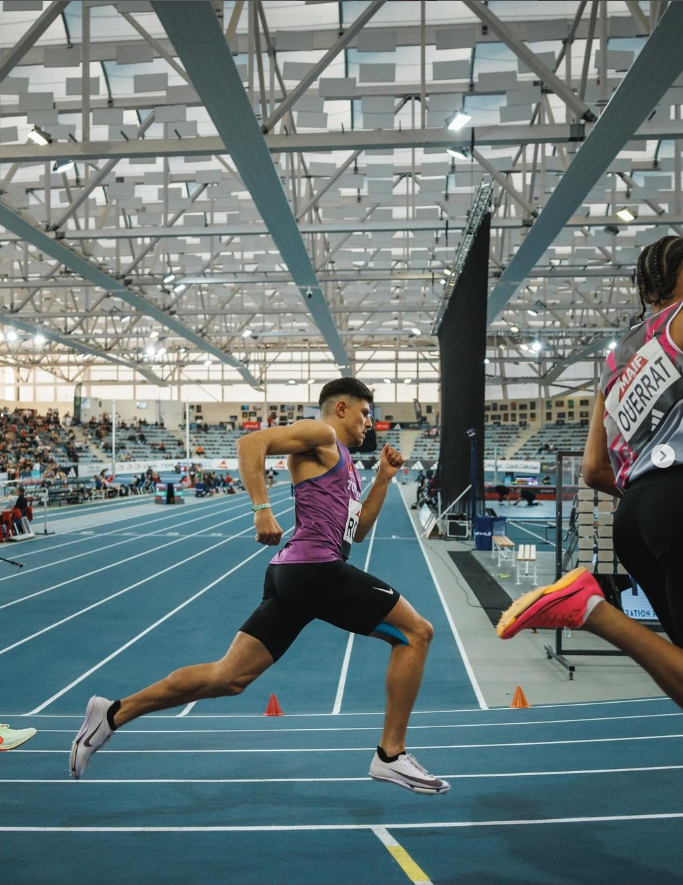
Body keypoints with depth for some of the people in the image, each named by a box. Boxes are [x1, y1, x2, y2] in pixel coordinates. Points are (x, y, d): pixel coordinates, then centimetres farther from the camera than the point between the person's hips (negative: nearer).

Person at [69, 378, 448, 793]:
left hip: (293, 574, 10)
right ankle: (391, 756, 4)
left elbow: (358, 531, 27)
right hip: (315, 568, -10)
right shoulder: (319, 435, -1)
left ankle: (113, 713, 11)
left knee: (229, 676, 8)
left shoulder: (346, 466, 27)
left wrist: (383, 479, 21)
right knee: (417, 632, 0)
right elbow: (251, 443, -14)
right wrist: (262, 508, -22)